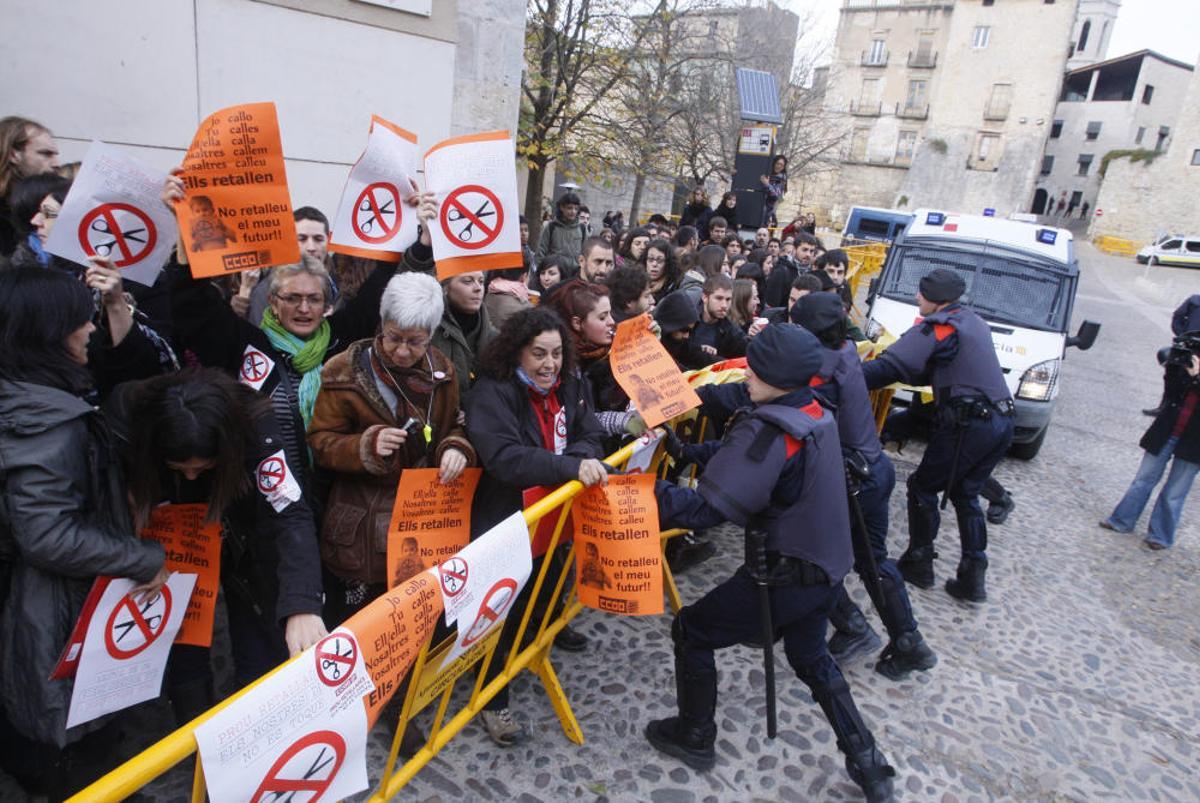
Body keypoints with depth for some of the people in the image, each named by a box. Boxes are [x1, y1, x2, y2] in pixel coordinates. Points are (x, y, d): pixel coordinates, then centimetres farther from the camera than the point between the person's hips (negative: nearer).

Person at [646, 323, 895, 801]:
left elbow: (710, 508, -32)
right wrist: (687, 451, -1)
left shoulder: (769, 430, -26)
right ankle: (867, 764, 35)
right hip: (826, 566, 9)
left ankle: (694, 739, 28)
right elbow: (745, 458, 7)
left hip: (786, 577, -9)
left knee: (690, 631, 12)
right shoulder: (816, 415, 2)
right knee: (810, 658, 31)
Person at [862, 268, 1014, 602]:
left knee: (922, 487, 8)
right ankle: (972, 577, 16)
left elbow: (890, 367, -22)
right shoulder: (974, 322, 19)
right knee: (965, 495, 18)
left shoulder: (938, 327, -10)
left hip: (970, 424, -9)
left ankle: (919, 563, 16)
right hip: (1001, 422, 9)